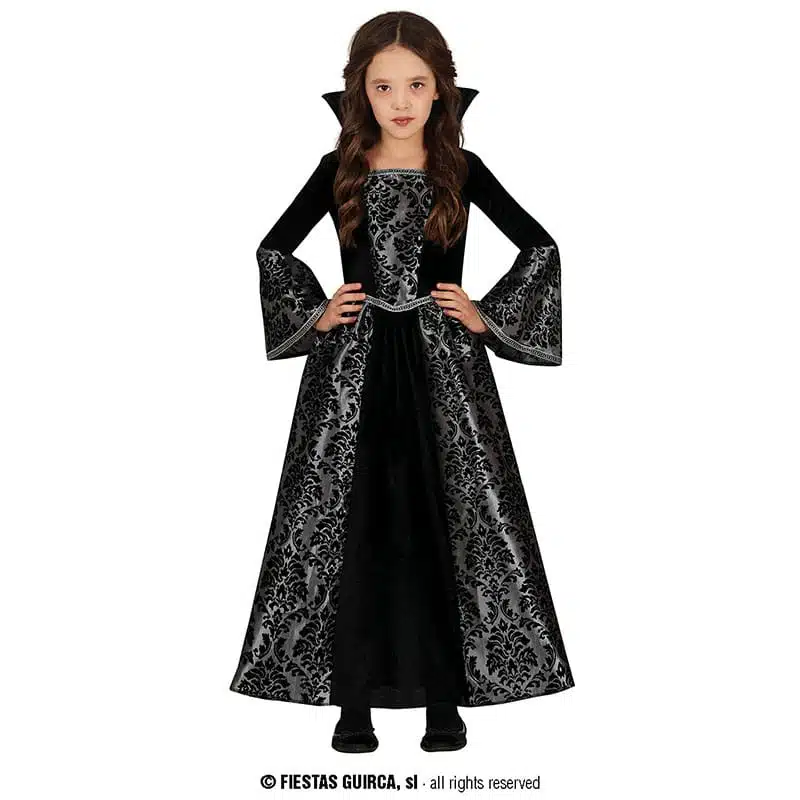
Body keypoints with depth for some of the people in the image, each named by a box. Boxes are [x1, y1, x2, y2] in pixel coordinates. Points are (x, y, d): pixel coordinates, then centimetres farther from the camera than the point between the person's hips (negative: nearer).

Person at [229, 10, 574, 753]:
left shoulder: (461, 170, 4)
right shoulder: (340, 170, 5)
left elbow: (540, 245, 7)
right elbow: (274, 248, 14)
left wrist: (489, 316, 0)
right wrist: (314, 313, 3)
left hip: (442, 363, 0)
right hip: (354, 364, 1)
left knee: (449, 522, 0)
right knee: (350, 527, 1)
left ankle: (447, 697, 12)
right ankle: (354, 699, 12)